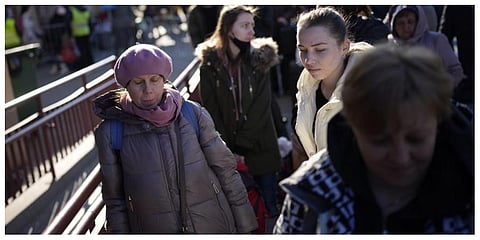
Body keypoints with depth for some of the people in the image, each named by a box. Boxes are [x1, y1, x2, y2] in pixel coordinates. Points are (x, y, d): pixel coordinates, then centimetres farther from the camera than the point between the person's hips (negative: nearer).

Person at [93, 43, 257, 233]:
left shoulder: (192, 113, -9)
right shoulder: (111, 132, -9)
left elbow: (226, 170, -2)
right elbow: (115, 199, -1)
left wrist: (245, 226, 1)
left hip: (212, 224, 1)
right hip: (154, 229, 0)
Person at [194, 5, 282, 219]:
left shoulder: (261, 60, -1)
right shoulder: (210, 64, -3)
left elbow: (261, 108, -7)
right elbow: (211, 111, -5)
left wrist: (241, 147, -13)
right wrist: (229, 151, -11)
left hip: (260, 148, 0)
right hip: (226, 151, 0)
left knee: (271, 207, 6)